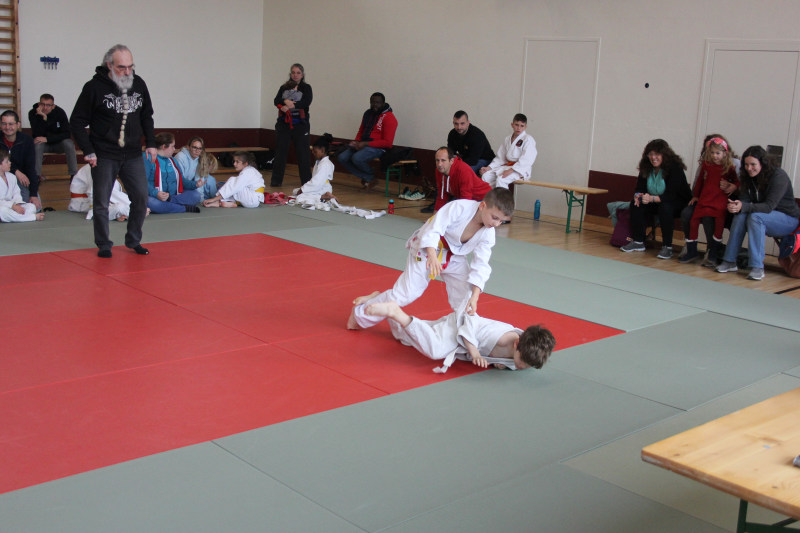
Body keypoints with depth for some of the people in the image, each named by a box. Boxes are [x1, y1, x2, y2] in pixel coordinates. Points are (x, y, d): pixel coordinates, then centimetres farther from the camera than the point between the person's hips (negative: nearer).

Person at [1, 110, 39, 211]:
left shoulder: (26, 141, -9)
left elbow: (31, 168, -13)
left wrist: (33, 194, -21)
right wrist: (16, 171, -21)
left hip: (22, 178, 0)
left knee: (36, 208, -17)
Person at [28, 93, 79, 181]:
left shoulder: (60, 112, -16)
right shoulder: (33, 113, -16)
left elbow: (67, 134, -20)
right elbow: (37, 135, -25)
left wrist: (47, 139, -28)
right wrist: (43, 117, -37)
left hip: (58, 144, 0)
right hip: (42, 143, 0)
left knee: (69, 143, -29)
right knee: (37, 145, -33)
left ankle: (74, 175, -22)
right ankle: (36, 176, -27)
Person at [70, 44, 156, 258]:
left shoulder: (139, 84, 3)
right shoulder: (94, 87, -9)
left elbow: (147, 117, 17)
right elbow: (77, 122, -5)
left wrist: (151, 143, 9)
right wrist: (88, 151, -10)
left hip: (133, 155, 4)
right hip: (104, 157, -3)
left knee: (141, 197, 1)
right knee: (101, 202, 3)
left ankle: (133, 240, 19)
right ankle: (103, 245, 18)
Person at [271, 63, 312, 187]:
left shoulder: (306, 88, 5)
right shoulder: (284, 87, 14)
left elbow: (306, 102, -11)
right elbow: (276, 101, 1)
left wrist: (290, 106, -20)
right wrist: (286, 101, -20)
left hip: (300, 124, -3)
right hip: (284, 123, 3)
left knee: (302, 151, -3)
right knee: (280, 151, 3)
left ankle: (306, 181, 3)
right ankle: (276, 180, 9)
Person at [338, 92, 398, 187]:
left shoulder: (389, 118, -11)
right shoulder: (368, 113, 14)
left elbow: (387, 142, -16)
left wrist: (366, 144, -18)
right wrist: (356, 142, 2)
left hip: (378, 148, -8)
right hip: (362, 144, 8)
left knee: (357, 158, -33)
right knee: (342, 157, -11)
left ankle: (371, 176, -4)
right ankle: (367, 179, -7)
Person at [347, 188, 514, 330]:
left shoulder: (487, 234, -13)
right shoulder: (459, 208, -31)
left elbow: (480, 265, -13)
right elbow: (433, 229, -31)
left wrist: (474, 296, -23)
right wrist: (432, 256, -45)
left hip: (454, 257, 6)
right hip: (426, 249, -6)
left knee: (465, 294, -8)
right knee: (406, 292, -6)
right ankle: (360, 313, 10)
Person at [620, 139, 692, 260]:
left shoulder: (675, 167, -22)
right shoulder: (646, 167, -4)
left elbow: (671, 195, -30)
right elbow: (640, 188, -3)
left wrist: (652, 198, -44)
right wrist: (638, 195, -28)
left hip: (679, 203, -6)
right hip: (655, 203, 6)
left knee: (665, 208, -37)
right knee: (635, 204, -17)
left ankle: (667, 246, -27)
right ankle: (638, 242, -11)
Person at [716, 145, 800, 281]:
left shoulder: (779, 176, -20)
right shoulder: (748, 177, -1)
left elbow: (769, 206, -29)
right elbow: (744, 200, -9)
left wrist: (744, 207, -42)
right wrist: (735, 205, -34)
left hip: (788, 220, -6)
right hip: (766, 217, 6)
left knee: (756, 216, -33)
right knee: (740, 215, -24)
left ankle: (757, 267, -34)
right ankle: (730, 262, -23)